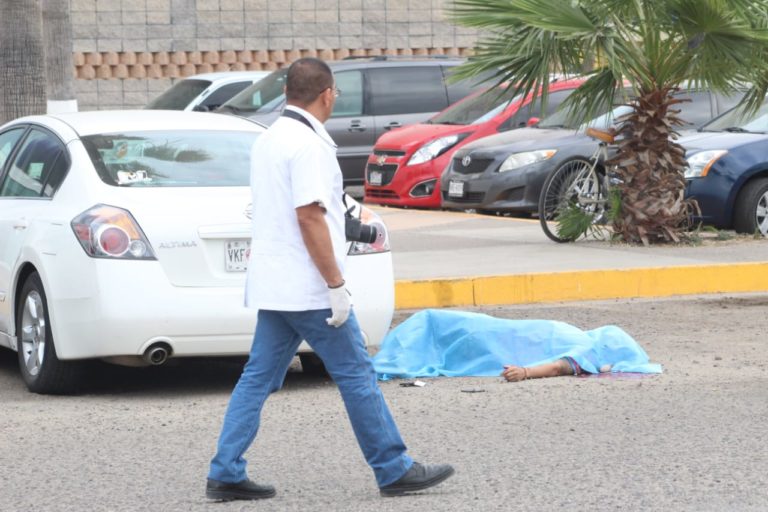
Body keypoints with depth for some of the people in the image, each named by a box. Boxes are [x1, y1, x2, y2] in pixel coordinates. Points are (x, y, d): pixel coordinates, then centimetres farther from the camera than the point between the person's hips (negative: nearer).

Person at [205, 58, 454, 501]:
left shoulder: (269, 140, 13)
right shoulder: (308, 145, -17)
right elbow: (309, 217, -22)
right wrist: (337, 285, -20)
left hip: (272, 287, 9)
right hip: (308, 289, -9)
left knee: (259, 378, 9)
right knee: (357, 374, 0)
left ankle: (226, 474, 6)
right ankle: (394, 470, 6)